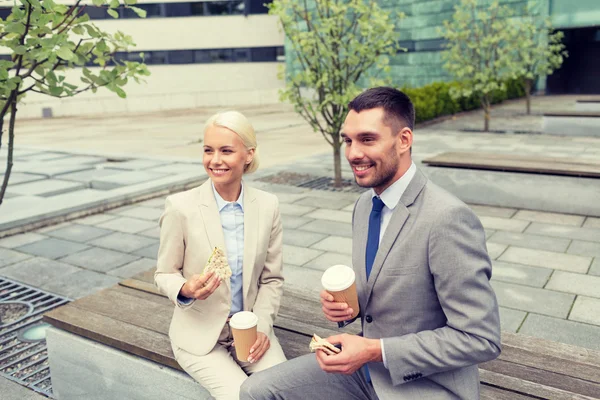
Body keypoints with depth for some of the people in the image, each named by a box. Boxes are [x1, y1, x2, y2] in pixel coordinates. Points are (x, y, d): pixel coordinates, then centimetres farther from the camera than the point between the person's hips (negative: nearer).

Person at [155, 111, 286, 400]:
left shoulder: (268, 205, -5)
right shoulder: (180, 207, -14)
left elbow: (272, 279, 2)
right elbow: (164, 274, -3)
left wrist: (261, 326, -11)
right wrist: (186, 289, -24)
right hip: (200, 334, -2)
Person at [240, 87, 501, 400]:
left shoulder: (448, 218, -24)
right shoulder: (365, 204, 2)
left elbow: (480, 338, -21)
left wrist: (375, 350, -22)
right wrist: (343, 303, -7)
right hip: (367, 365, 7)